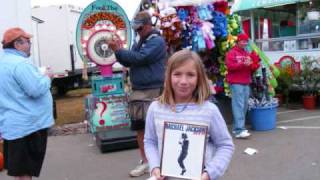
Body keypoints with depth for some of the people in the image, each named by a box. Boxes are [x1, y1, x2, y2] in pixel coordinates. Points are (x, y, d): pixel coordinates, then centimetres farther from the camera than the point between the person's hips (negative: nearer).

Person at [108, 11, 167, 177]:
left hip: (152, 92, -8)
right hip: (137, 91, 8)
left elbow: (140, 58, -21)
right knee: (139, 127, 11)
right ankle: (145, 161, 23)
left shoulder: (157, 41, -9)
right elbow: (128, 62, 14)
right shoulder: (140, 42, 18)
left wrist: (119, 50, -13)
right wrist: (118, 51, -3)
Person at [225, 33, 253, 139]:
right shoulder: (232, 53, 0)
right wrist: (243, 64, -21)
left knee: (244, 106, 6)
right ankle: (239, 130, -16)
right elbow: (230, 66, -14)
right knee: (238, 105, -13)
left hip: (246, 83, 8)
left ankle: (236, 127, 14)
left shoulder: (247, 54, 23)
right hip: (236, 83, -8)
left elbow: (251, 68, 25)